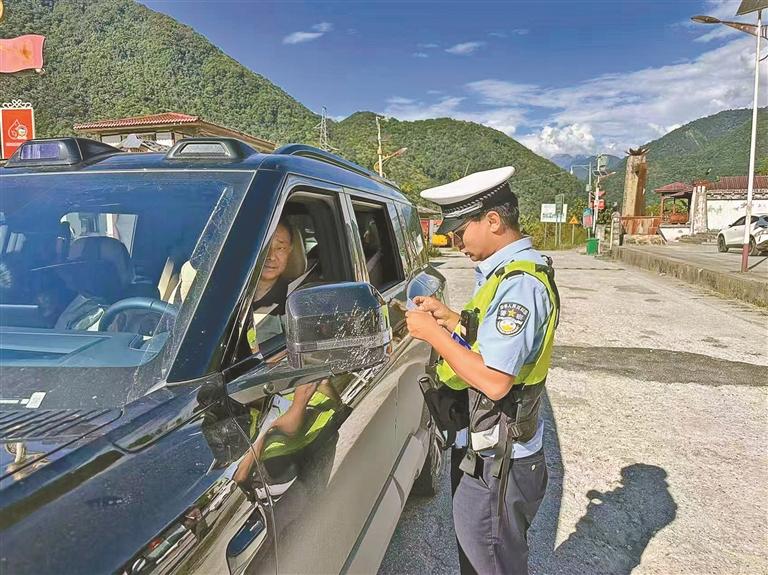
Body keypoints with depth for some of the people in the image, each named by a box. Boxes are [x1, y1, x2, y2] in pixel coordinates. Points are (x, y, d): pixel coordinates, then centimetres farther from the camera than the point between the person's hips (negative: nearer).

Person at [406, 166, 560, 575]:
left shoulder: (519, 283, -26)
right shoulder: (511, 271, 7)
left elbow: (495, 381, -30)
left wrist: (434, 334, -21)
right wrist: (450, 318, 5)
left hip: (499, 464, -10)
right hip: (489, 449, 10)